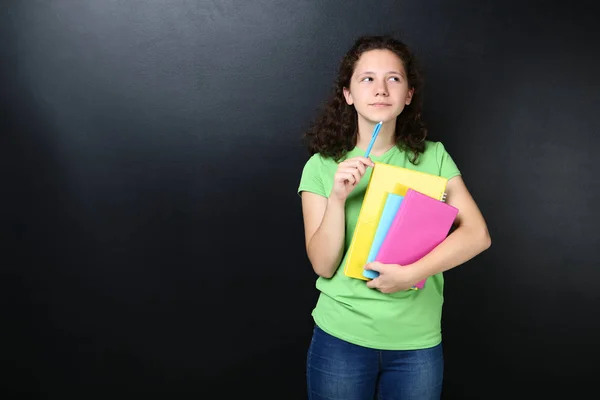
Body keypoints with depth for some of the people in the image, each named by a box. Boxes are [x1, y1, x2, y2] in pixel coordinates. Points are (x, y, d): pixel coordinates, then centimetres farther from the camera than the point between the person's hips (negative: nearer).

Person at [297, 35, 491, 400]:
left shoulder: (433, 157, -1)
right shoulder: (322, 166, -5)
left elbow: (477, 234, -9)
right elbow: (324, 265, -10)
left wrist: (410, 273, -20)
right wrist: (337, 197, -24)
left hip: (419, 342, 1)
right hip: (342, 338, -1)